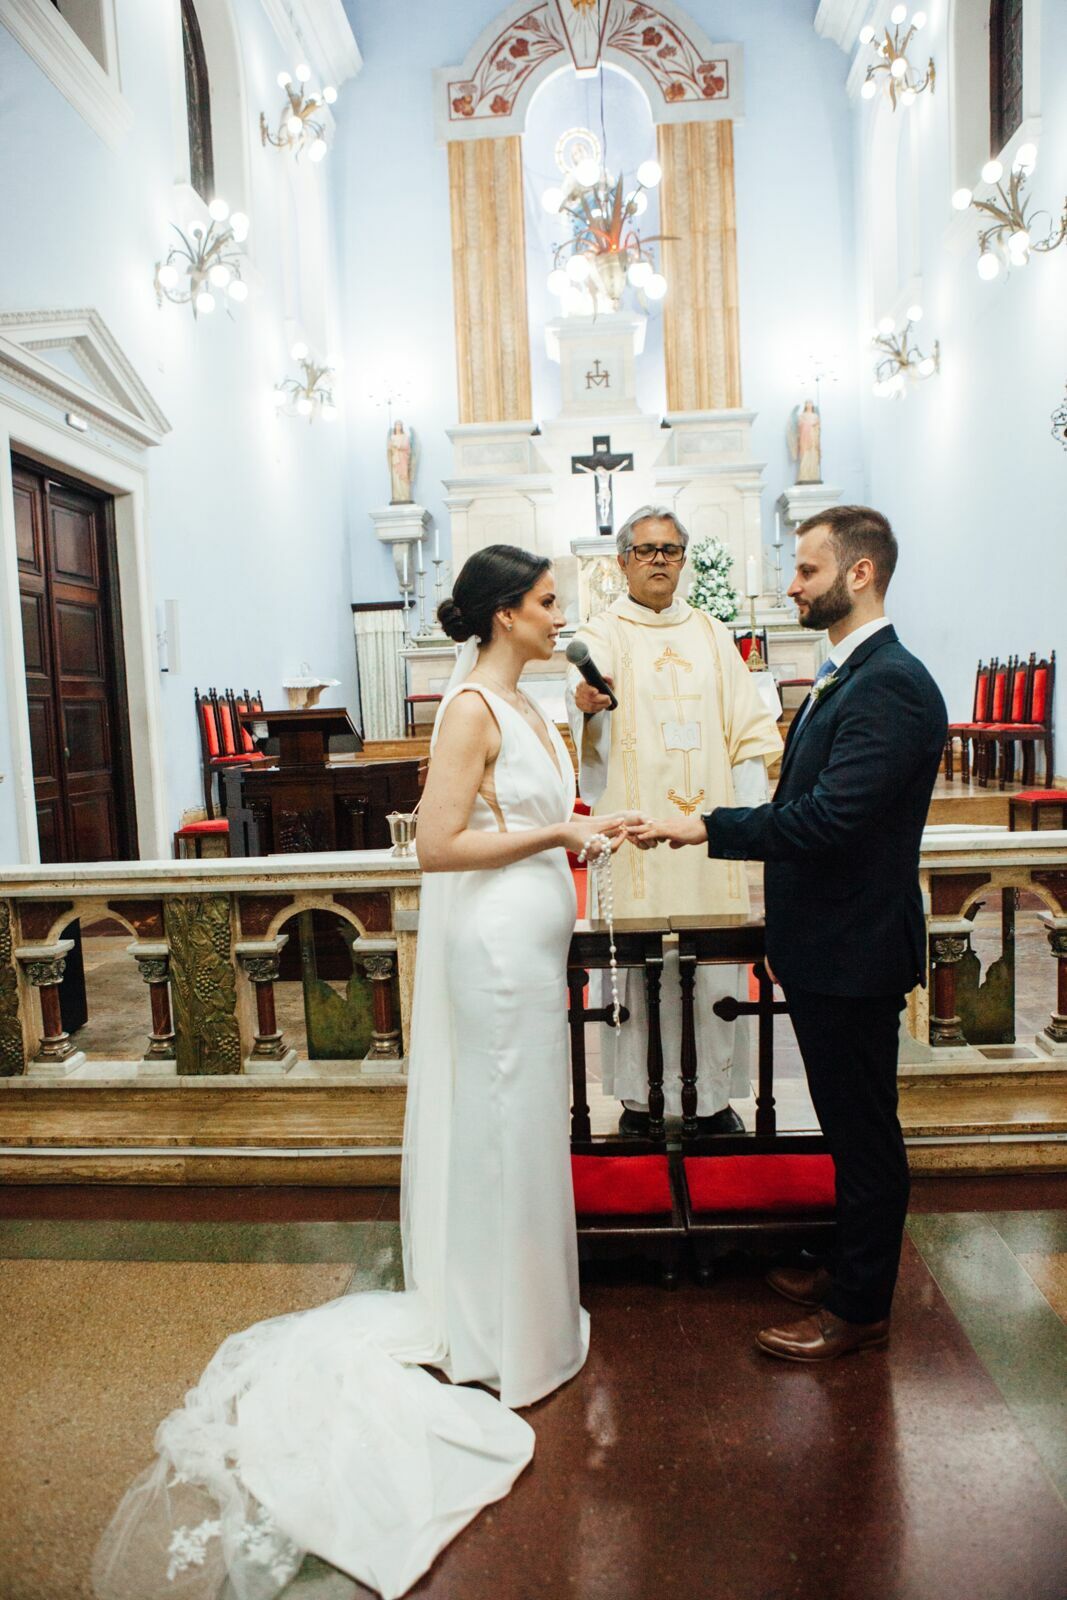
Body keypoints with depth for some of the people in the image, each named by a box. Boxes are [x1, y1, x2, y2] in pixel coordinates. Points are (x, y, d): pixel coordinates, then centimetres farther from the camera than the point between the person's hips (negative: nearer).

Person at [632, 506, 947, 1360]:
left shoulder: (891, 685, -21)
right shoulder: (844, 675, 11)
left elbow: (828, 817, -29)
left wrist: (707, 826, -23)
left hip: (855, 951, -10)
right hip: (823, 945, 10)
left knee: (864, 1130, 8)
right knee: (850, 1125, 23)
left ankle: (859, 1308, 26)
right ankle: (851, 1267, 41)